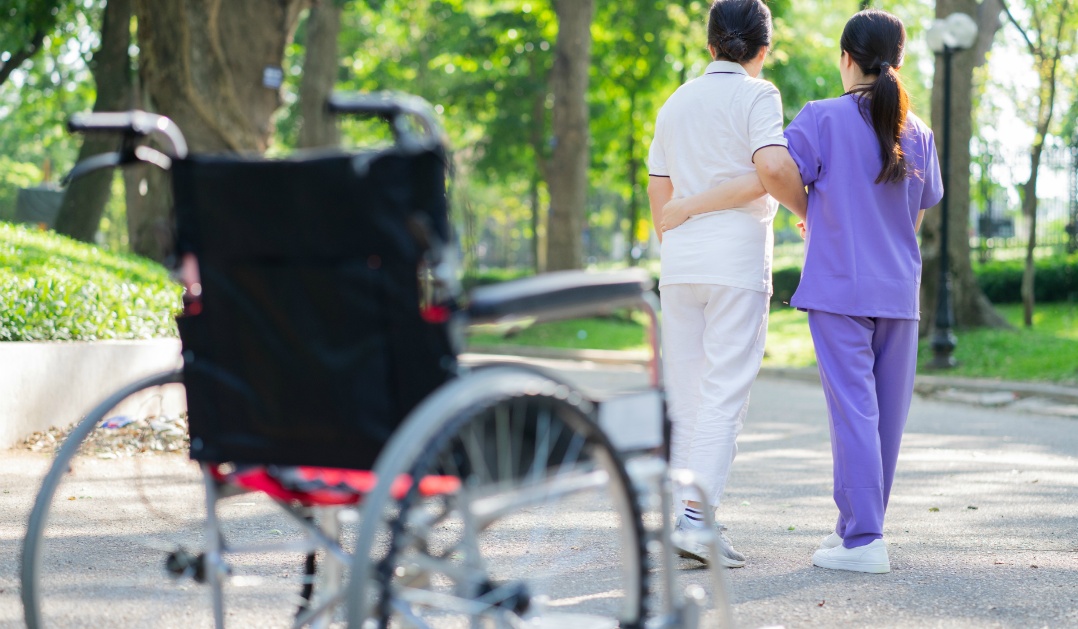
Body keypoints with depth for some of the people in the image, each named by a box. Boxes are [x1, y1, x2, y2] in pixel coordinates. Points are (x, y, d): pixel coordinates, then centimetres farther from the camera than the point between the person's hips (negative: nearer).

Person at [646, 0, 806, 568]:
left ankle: (675, 512, 11)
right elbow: (772, 167, -19)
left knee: (683, 393, 10)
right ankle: (696, 513, -15)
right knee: (724, 393, -7)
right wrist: (810, 211, -2)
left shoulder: (676, 102, 16)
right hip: (736, 264, -6)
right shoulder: (756, 95, -3)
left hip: (679, 264, 6)